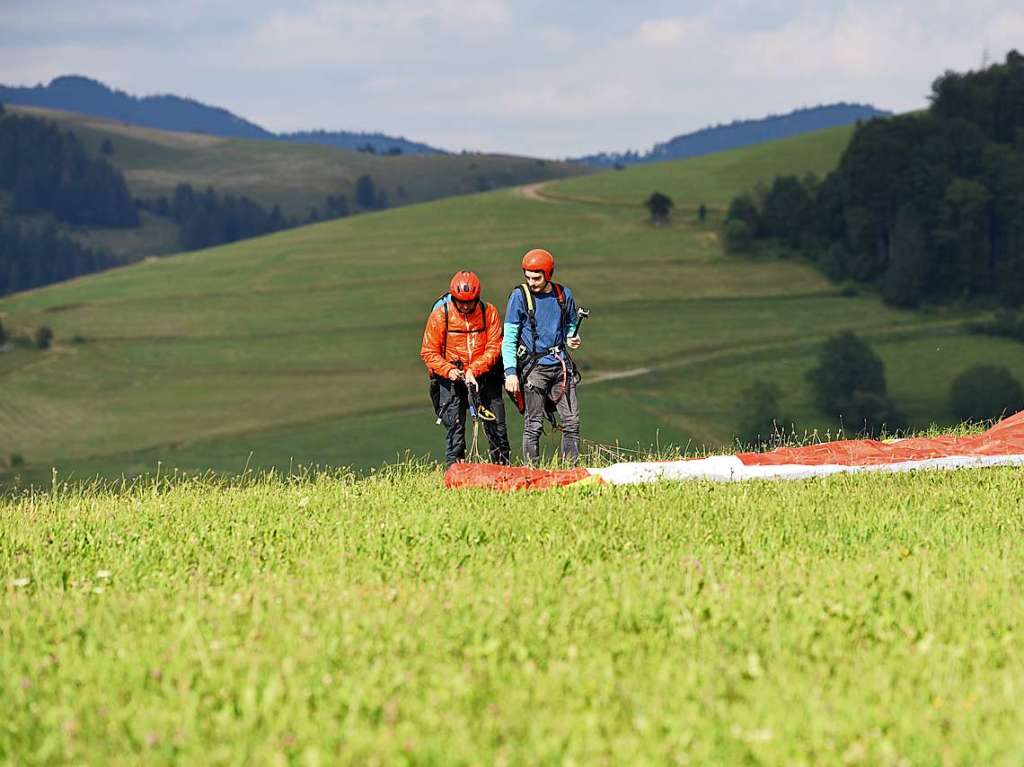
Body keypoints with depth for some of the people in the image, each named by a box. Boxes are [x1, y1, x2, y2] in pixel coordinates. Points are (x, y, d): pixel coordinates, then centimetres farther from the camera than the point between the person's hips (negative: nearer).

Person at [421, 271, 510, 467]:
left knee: (496, 425, 0)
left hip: (484, 375, 1)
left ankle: (502, 463, 12)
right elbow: (428, 352, -6)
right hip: (451, 377, -1)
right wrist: (448, 370, -21)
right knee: (455, 425, -8)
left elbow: (494, 348, -10)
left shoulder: (489, 312, -7)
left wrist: (474, 370, -23)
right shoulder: (440, 315, -9)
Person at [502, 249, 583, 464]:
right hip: (534, 367, -4)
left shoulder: (564, 295, 8)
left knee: (572, 422, 0)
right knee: (533, 425, -5)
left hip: (560, 365, 4)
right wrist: (511, 372, -13)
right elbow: (509, 339, -3)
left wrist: (573, 339, 0)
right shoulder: (520, 296, -3)